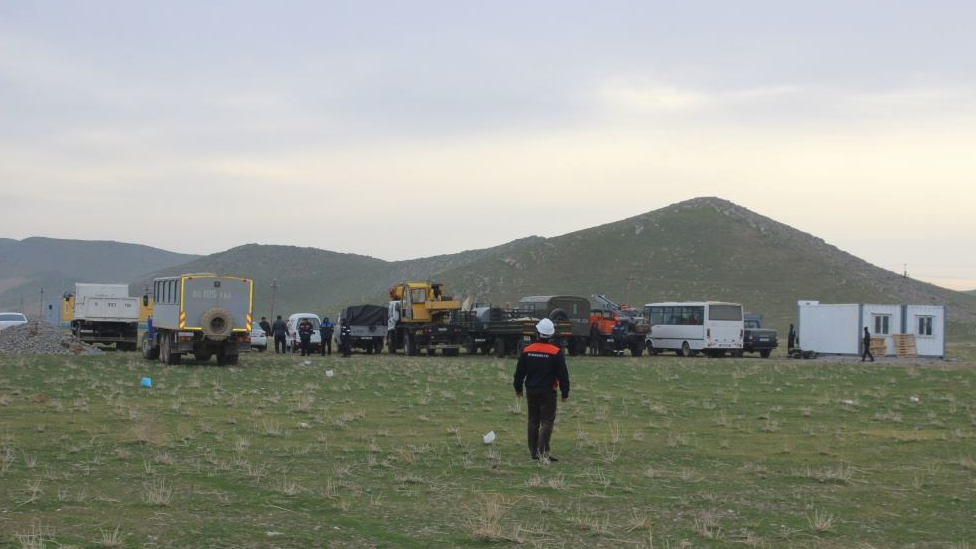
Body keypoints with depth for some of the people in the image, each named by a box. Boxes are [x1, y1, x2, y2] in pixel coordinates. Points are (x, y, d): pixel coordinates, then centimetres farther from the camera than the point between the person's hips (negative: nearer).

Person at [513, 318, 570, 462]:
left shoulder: (526, 350, 0)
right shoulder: (556, 353, -10)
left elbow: (519, 372, 7)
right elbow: (563, 374, -7)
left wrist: (518, 388, 21)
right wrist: (565, 392, 2)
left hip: (531, 391, 4)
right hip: (548, 391, -4)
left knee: (533, 421, 13)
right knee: (547, 421, -3)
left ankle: (533, 451, 17)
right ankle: (543, 451, -15)